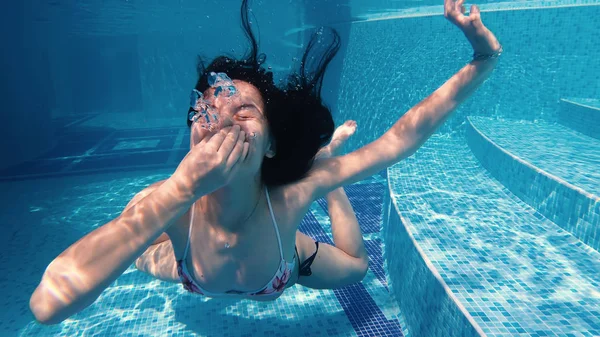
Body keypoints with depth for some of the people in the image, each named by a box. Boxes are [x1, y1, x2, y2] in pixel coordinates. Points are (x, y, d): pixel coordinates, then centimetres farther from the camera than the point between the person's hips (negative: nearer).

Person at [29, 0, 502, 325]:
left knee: (354, 268, 22)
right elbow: (50, 302, -57)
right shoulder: (166, 202, -43)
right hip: (191, 264, 1)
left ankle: (326, 155, 31)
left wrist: (483, 59, -49)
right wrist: (180, 189, -65)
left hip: (284, 267, -1)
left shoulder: (292, 193, -43)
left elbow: (403, 137, -41)